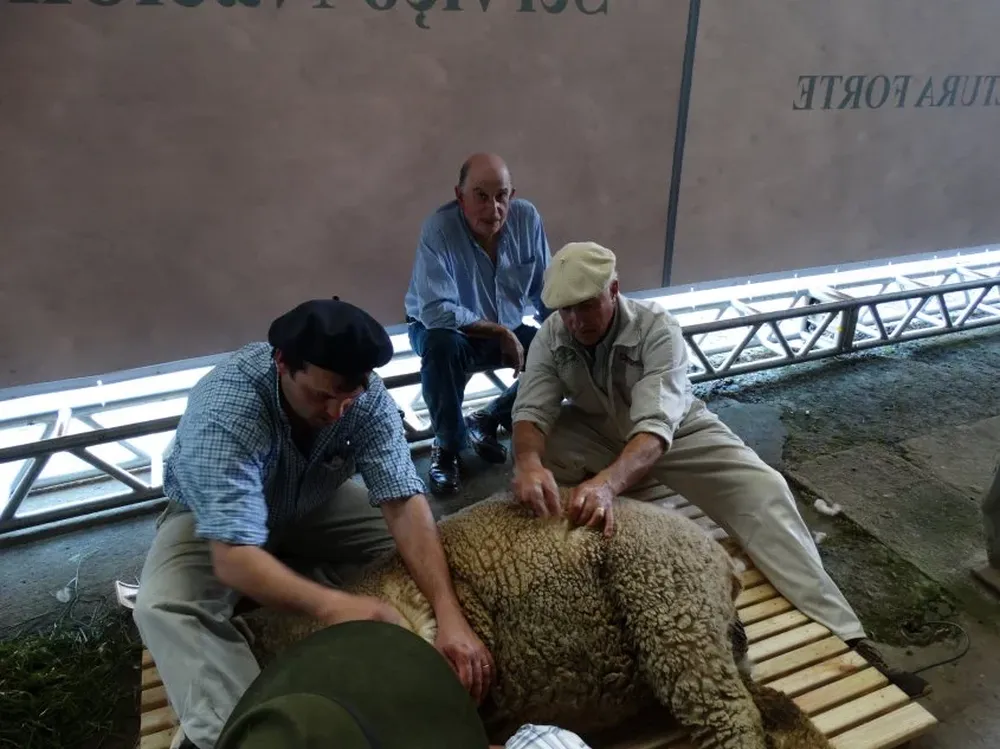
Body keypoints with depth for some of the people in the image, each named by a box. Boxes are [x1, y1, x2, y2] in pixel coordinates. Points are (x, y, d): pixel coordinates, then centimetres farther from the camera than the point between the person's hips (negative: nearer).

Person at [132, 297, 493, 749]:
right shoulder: (223, 409, -38)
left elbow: (404, 503, -32)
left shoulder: (367, 395, -27)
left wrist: (449, 616, -44)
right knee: (165, 608, -30)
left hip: (314, 504, 4)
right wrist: (331, 605, -61)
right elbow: (232, 557, -45)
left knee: (413, 546, -15)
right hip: (217, 514, -3)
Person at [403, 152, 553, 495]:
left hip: (509, 331, 5)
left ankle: (488, 420, 6)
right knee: (443, 344, -38)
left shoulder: (527, 218, -15)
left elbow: (545, 289, -4)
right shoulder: (438, 229, -29)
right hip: (443, 329, -4)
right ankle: (448, 445, -12)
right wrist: (500, 332, -31)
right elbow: (436, 312, -35)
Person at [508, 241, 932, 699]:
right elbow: (531, 412, -25)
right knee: (528, 456, -28)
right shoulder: (551, 336, -17)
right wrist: (529, 464, -50)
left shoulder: (657, 328, -29)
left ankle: (844, 637, -25)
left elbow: (655, 427, -42)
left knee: (764, 492, -24)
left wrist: (607, 482, -62)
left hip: (677, 432, -2)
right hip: (598, 434, 3)